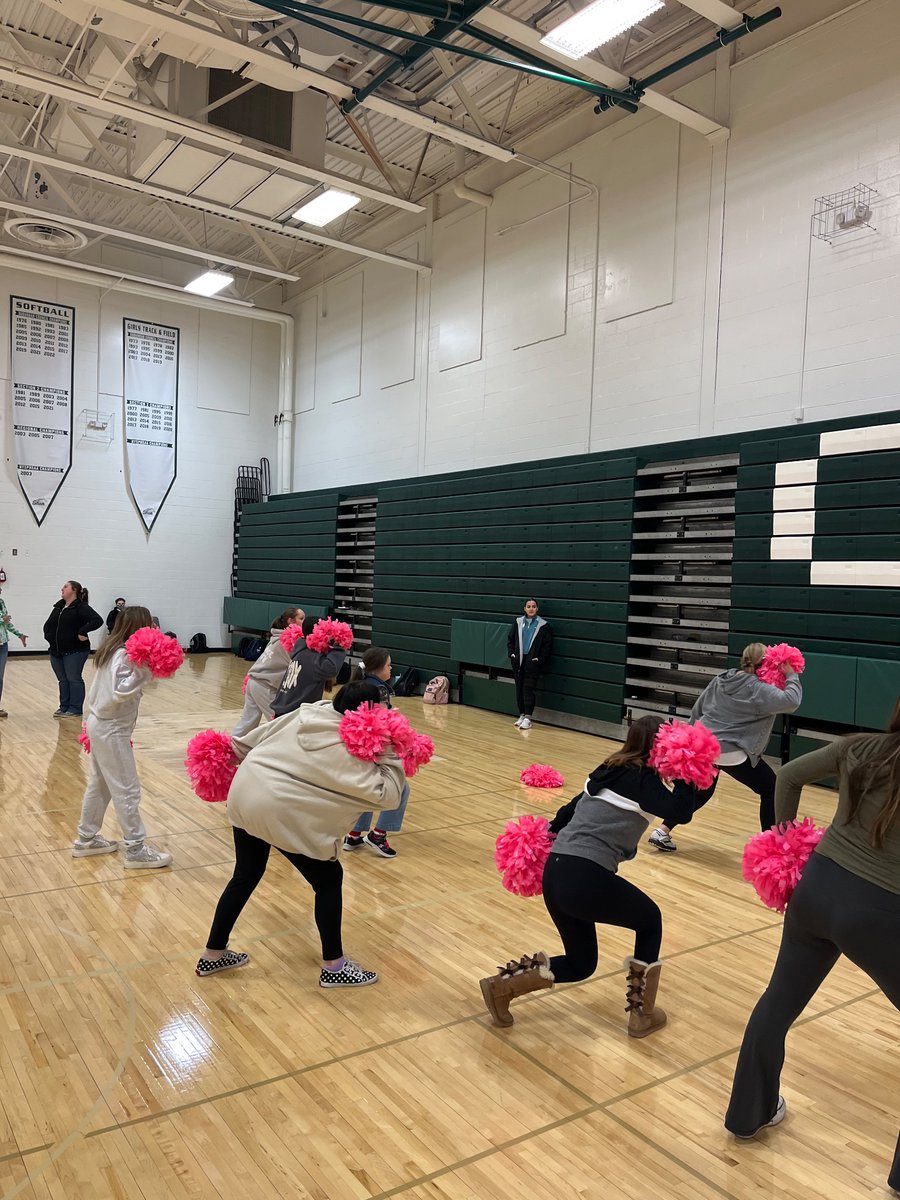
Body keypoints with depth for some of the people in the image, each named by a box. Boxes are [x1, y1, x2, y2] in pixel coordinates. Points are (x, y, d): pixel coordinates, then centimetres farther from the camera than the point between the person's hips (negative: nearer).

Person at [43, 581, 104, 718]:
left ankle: (75, 709, 6)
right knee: (62, 680, 13)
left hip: (75, 651, -8)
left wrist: (82, 631, -26)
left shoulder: (81, 608, -11)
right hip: (56, 651, 8)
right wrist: (49, 636, 10)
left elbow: (98, 620, -24)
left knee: (74, 679, -1)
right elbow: (48, 624, 26)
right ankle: (64, 707, 21)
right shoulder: (58, 607, 14)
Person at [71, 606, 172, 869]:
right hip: (111, 731, -10)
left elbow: (112, 689, 11)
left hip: (99, 725, 10)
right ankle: (136, 849, 2)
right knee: (127, 790, -4)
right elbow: (120, 692, -31)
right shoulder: (125, 655, -20)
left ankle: (86, 839, 30)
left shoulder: (111, 650, 8)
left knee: (99, 785, 19)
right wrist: (144, 673, -34)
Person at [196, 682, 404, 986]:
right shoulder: (347, 750, -15)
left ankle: (213, 955, 38)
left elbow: (256, 736, 14)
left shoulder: (308, 713, 5)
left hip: (244, 795, 8)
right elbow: (386, 794, -16)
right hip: (280, 811, -8)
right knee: (328, 879, 9)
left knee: (245, 876, 25)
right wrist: (392, 755, -7)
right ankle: (334, 967, 20)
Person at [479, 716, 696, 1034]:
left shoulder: (610, 769, 17)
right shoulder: (642, 779, -5)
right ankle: (642, 1014, 26)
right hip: (587, 878, -8)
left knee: (580, 964, 23)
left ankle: (503, 985, 12)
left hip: (554, 872, 8)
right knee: (650, 920, 22)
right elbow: (682, 811, -14)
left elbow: (570, 810, 23)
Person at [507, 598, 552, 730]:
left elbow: (548, 644, -2)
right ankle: (522, 715, 19)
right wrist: (512, 653, 2)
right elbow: (510, 639, 13)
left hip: (533, 662, -4)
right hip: (519, 661, 4)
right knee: (519, 689, 8)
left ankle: (527, 718, -5)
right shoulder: (518, 622, 6)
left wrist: (540, 659, -9)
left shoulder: (543, 625, -3)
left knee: (528, 689, -9)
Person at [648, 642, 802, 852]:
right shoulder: (758, 689, -11)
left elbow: (697, 709, 16)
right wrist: (791, 675, -6)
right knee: (770, 789, 10)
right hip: (730, 752, -7)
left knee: (701, 793, 25)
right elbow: (791, 701, -22)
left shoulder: (720, 679, 11)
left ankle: (662, 832, 20)